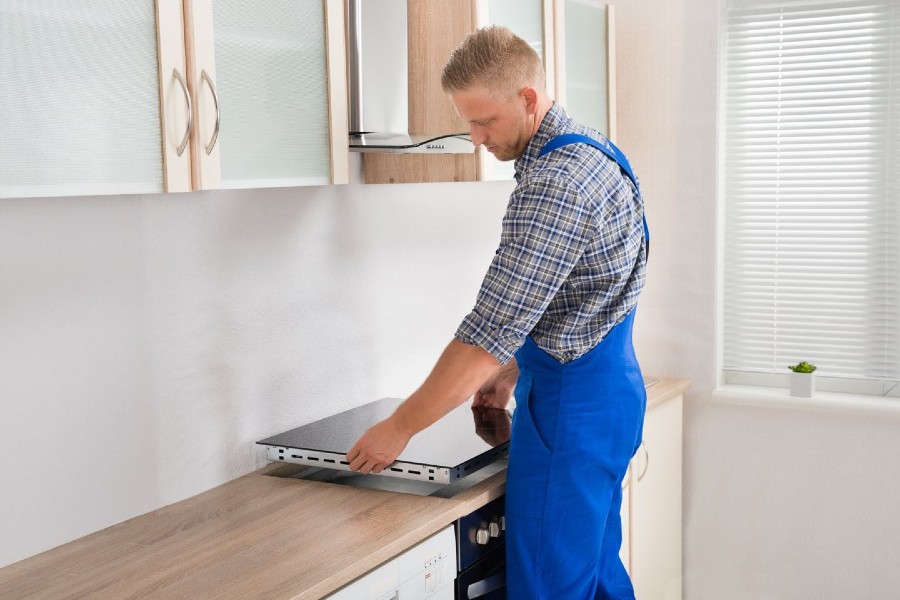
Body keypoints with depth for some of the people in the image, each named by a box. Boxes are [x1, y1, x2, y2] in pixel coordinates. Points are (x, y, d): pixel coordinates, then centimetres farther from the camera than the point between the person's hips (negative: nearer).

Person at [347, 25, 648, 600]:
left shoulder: (554, 182, -23)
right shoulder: (592, 153, 10)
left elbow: (489, 330, -24)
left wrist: (398, 428, -16)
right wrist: (512, 371, 19)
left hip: (572, 403, -10)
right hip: (611, 387, 10)